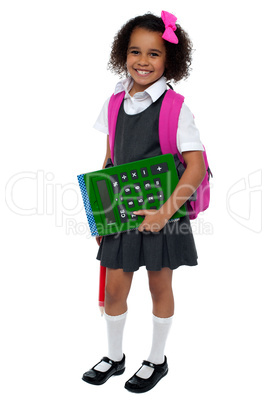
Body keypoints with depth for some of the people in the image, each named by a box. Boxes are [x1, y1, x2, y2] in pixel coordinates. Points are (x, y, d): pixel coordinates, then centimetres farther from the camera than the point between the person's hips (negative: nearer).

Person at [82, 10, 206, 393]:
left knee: (160, 287, 12)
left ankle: (157, 361, 35)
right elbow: (110, 161, 10)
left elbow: (196, 167, -17)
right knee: (114, 287, 12)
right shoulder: (116, 103, 3)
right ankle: (114, 357, 37)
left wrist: (165, 211, -24)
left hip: (162, 213, -4)